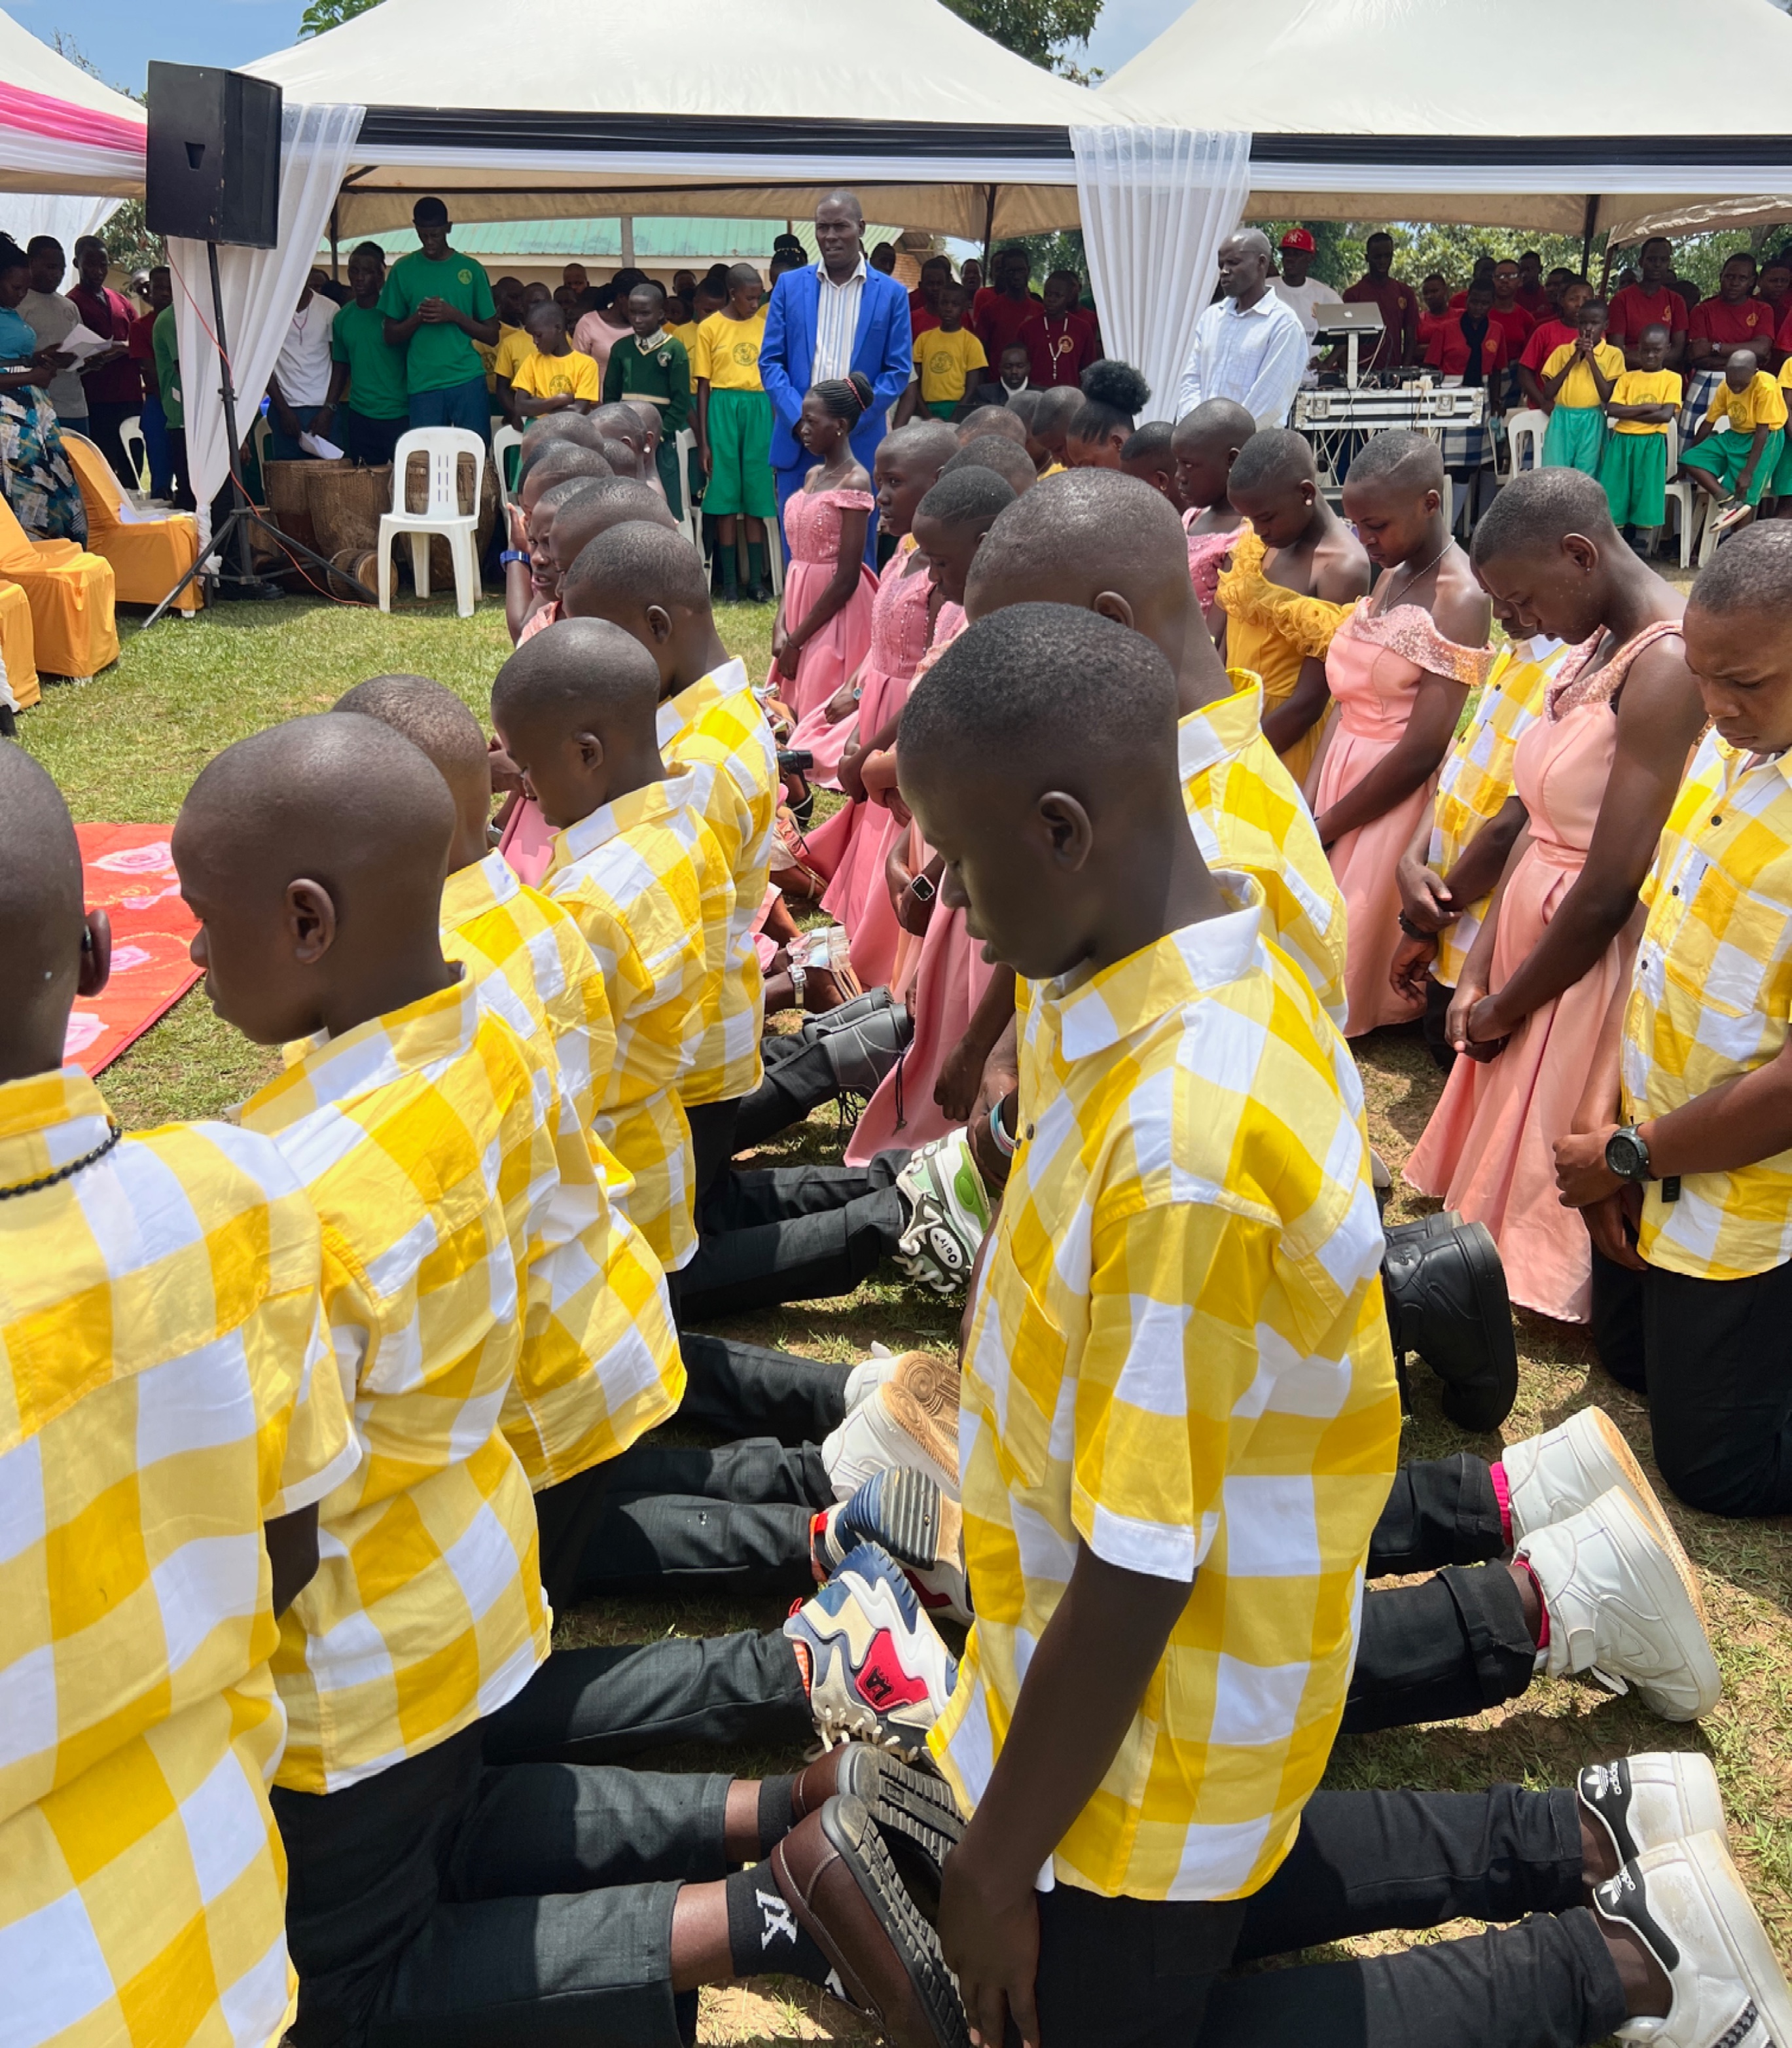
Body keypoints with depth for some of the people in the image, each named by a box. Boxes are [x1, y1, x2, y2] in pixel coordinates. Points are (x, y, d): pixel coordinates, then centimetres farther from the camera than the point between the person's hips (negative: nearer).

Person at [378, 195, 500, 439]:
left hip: (467, 380, 0)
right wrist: (418, 317, -9)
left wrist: (455, 316, -9)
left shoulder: (472, 269, 7)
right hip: (422, 384, 0)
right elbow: (391, 335, 9)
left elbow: (492, 336, 7)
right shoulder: (403, 270, 8)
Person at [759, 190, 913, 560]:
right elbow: (770, 361, 5)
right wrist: (800, 419, -10)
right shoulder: (789, 285, 8)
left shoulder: (891, 293, 4)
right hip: (797, 440, 1)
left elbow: (899, 370, 1)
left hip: (860, 443, -1)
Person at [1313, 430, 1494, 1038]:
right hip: (1344, 773, 8)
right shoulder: (1389, 576, 9)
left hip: (1399, 797, -8)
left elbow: (1423, 749, -19)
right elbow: (1348, 698, 6)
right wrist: (1309, 806, -4)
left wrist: (1326, 827, -11)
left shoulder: (1459, 599, -17)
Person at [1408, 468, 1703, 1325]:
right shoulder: (1596, 644, 7)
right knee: (1498, 1146, 19)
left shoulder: (1668, 667, -22)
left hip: (1593, 964, -9)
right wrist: (1478, 970, 1)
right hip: (1535, 939, 9)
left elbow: (1609, 892, -23)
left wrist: (1506, 1006, -10)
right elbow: (1537, 821, 7)